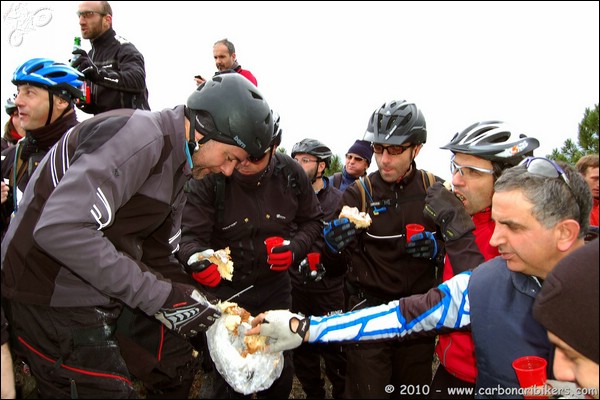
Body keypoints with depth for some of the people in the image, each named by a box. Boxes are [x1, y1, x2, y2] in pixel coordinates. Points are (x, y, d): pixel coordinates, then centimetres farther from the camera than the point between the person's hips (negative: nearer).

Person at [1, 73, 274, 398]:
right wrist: (160, 296, -29)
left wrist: (202, 303, -1)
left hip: (104, 290, 9)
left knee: (176, 368, 13)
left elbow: (158, 255, 11)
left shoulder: (179, 167, 8)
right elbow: (59, 229, -34)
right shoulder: (139, 135, -23)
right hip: (56, 292, -9)